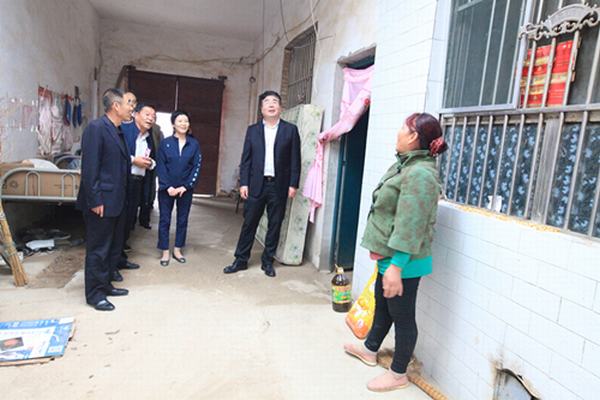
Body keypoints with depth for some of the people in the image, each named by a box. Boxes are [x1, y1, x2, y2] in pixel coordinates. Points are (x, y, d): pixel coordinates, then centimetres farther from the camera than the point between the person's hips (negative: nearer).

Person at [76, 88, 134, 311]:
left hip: (117, 201, 9)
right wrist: (95, 200, -20)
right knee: (98, 249, 2)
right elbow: (89, 167, -18)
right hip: (102, 202, -9)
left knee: (114, 247, 17)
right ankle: (94, 294, 15)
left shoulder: (118, 132, 14)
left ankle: (105, 285, 31)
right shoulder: (96, 128, -13)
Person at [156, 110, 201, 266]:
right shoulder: (165, 143, 0)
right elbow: (160, 166, -3)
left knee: (182, 219, 9)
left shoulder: (194, 144, 1)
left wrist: (185, 186, -11)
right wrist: (168, 186, -14)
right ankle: (165, 252, 15)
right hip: (166, 188, -1)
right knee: (165, 219, 4)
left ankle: (177, 250, 22)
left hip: (185, 189, 1)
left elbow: (197, 167, -2)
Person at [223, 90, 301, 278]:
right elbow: (246, 159, 5)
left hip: (279, 185, -1)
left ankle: (267, 261, 19)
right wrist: (243, 183, -2)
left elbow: (295, 160, 1)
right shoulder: (252, 130, 8)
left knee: (275, 225, 6)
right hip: (256, 184, 1)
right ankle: (241, 260, 17)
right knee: (249, 223, 5)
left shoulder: (290, 130, 3)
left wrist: (293, 184, -5)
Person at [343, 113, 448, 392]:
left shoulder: (420, 174, -24)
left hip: (403, 261, -10)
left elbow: (410, 225, -27)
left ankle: (398, 374, 27)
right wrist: (381, 251, 23)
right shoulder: (405, 165, 9)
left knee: (402, 315, 7)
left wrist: (396, 266, -27)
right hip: (389, 255, 10)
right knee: (382, 305, 25)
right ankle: (370, 349, 47)